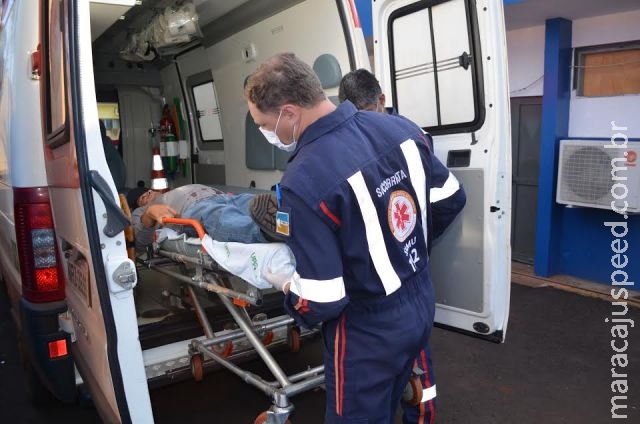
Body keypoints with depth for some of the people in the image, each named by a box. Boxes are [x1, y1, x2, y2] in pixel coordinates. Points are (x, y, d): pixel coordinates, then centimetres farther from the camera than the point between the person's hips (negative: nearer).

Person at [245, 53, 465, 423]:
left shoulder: (304, 181, -30)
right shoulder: (400, 128, -8)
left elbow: (321, 304, -27)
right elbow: (451, 200, 6)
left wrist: (287, 286, -5)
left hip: (368, 334, -7)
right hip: (421, 307, 7)